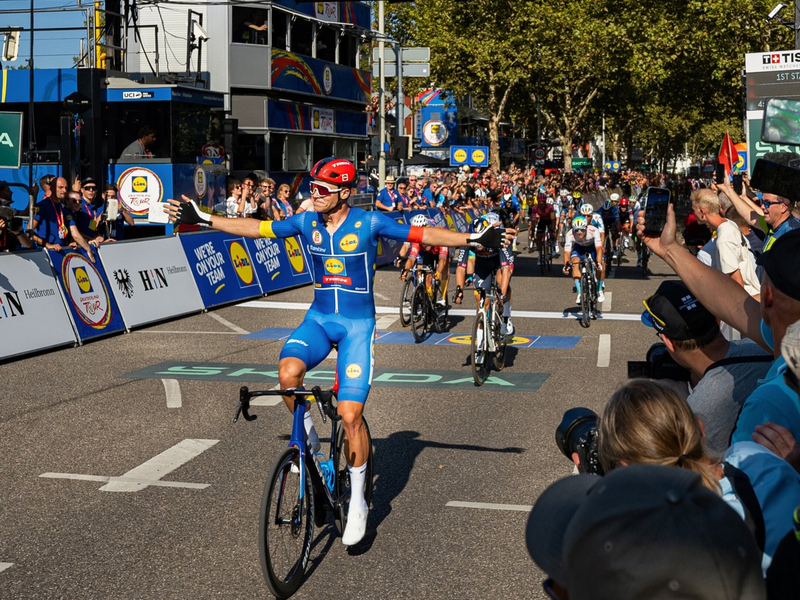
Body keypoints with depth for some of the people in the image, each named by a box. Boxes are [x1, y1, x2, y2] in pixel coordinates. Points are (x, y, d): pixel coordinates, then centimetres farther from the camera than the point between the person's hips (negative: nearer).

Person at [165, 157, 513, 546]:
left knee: (350, 414, -11)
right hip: (318, 318, 3)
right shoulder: (307, 222, 1)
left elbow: (424, 235, -9)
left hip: (357, 324, -3)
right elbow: (256, 228, 8)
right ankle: (307, 437, 1)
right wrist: (203, 220, 6)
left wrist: (475, 239, -18)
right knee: (288, 372, -28)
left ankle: (357, 501, 7)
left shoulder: (369, 223, -9)